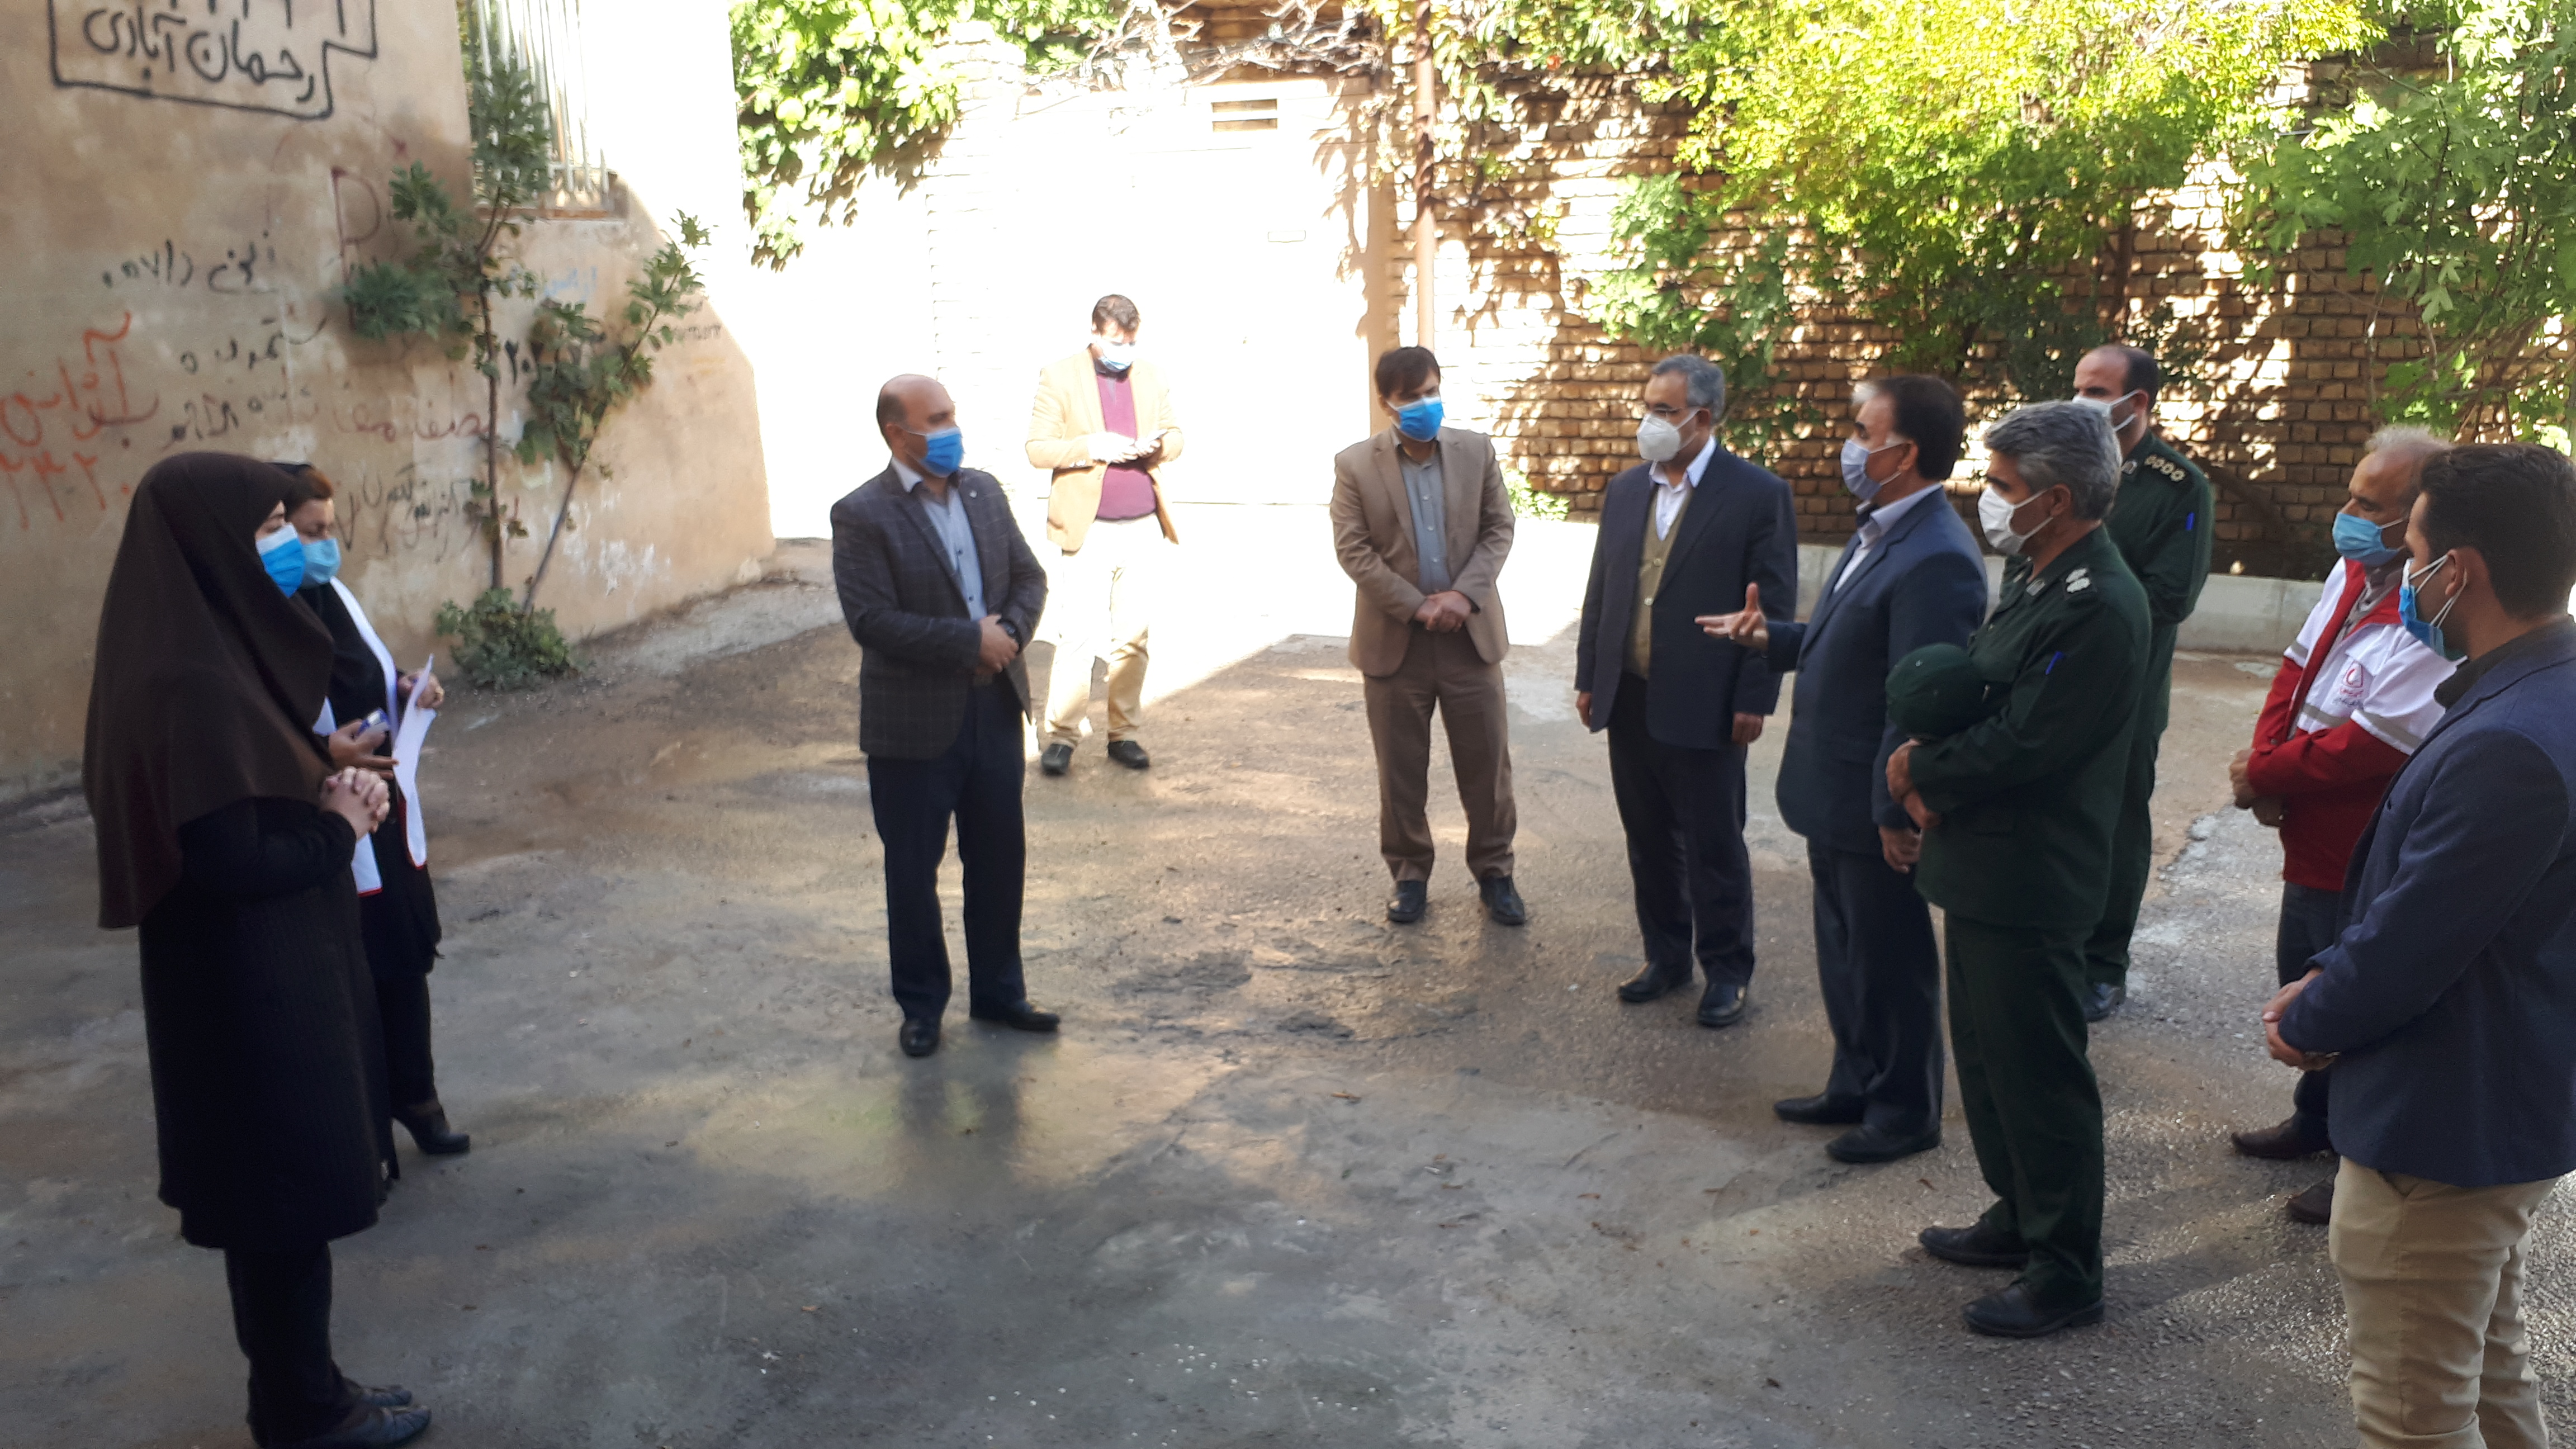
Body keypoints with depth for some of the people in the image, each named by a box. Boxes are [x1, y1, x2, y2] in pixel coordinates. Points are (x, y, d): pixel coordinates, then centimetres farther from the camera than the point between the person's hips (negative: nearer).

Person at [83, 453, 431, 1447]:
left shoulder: (219, 653, 6)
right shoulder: (193, 681, -23)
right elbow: (230, 856, -25)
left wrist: (328, 791, 0)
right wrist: (338, 828, -10)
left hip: (274, 966, 10)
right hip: (249, 983, -10)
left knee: (283, 1193, 19)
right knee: (285, 1197, 5)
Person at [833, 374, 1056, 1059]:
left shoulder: (984, 490, 7)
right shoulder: (862, 515, -12)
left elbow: (1029, 575, 9)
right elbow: (872, 621, -20)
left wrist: (1008, 632, -11)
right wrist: (971, 641, -20)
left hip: (995, 707, 5)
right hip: (915, 720, -5)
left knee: (1000, 857, 14)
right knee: (912, 869, 8)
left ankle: (997, 991, 31)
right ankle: (921, 1004, 25)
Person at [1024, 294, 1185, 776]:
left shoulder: (1153, 377, 11)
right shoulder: (1060, 378, 0)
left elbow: (1175, 437, 18)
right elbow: (1037, 449, -3)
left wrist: (1159, 445, -6)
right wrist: (1092, 447, -17)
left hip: (1142, 529, 4)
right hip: (1087, 531, -3)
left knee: (1132, 638, 6)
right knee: (1077, 637, -7)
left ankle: (1124, 733, 16)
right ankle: (1061, 736, 3)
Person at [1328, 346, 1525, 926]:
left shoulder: (1477, 450, 2)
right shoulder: (1355, 465, -5)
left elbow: (1499, 529, 2)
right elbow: (1354, 551, -9)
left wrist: (1463, 595, -14)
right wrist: (1418, 607, -16)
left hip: (1471, 633, 2)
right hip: (1395, 639, -1)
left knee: (1487, 761, 8)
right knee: (1401, 770, 8)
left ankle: (1494, 871, 23)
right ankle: (1409, 874, 24)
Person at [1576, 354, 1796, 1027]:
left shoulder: (1758, 494, -8)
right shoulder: (1625, 490, 9)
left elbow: (1774, 606, -9)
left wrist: (1754, 700, -11)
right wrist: (1588, 677, 10)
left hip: (1704, 708, -5)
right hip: (1629, 701, 5)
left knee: (1715, 847, 5)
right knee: (1649, 842, 14)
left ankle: (1727, 971, 20)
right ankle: (1666, 957, 29)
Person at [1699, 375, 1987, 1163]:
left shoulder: (1936, 558, -25)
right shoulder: (1879, 532, 7)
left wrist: (1898, 813, -23)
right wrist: (1773, 638, 2)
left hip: (1876, 806, -10)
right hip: (1834, 795, 10)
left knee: (1891, 961, 8)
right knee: (1844, 950, 22)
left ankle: (1905, 1112, 26)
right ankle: (1856, 1086, 39)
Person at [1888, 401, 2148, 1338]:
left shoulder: (2097, 608, -22)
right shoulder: (2039, 583, 10)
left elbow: (2018, 747, -25)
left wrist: (1919, 773, -9)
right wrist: (1929, 770, -6)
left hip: (2028, 884, -10)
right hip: (1984, 871, 10)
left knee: (2039, 1077, 3)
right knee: (1987, 1058, 21)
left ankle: (2067, 1274, 18)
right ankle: (2020, 1218, 38)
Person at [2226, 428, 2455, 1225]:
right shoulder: (2354, 576, 1)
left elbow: (2367, 747, -28)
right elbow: (2297, 669, 8)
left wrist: (2263, 774, -15)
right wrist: (2266, 759, -8)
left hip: (2369, 864, -9)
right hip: (2315, 844, 9)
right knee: (2305, 980, 25)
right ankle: (2318, 1118, 47)